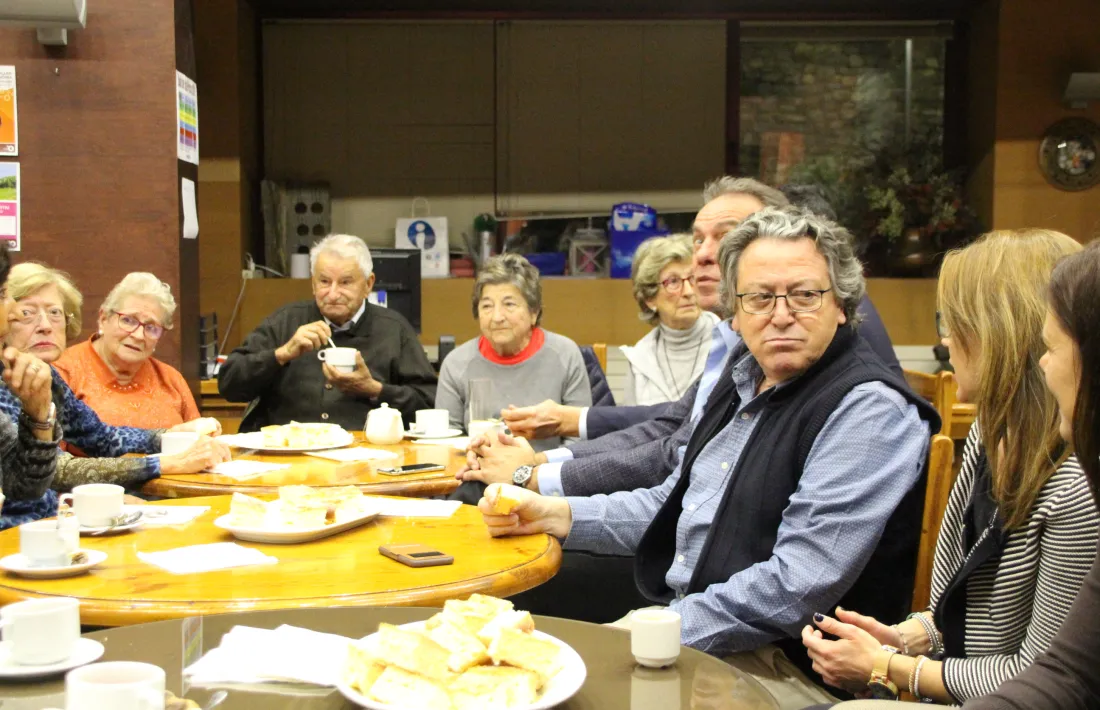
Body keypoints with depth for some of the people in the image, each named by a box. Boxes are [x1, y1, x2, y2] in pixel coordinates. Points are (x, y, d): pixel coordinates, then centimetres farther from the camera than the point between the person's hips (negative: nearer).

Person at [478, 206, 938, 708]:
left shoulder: (870, 410, -17)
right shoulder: (745, 376, 10)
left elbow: (798, 586, -24)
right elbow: (673, 504, 18)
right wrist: (553, 514, 6)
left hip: (785, 664, -7)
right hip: (680, 622, 8)